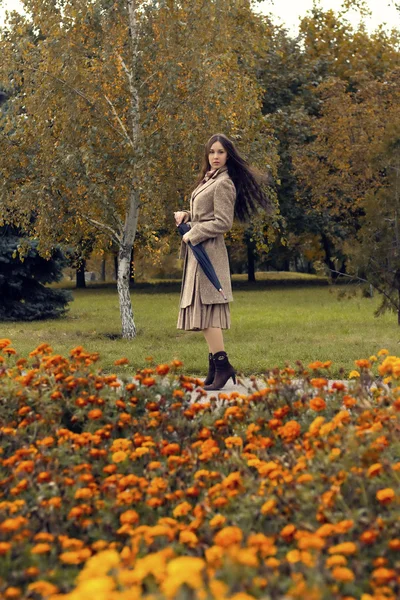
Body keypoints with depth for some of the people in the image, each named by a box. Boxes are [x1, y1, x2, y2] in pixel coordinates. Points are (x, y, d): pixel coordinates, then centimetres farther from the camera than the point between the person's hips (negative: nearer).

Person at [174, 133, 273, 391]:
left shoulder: (224, 184, -11)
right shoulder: (208, 179, 17)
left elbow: (223, 222, -17)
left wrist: (193, 234, -10)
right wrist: (185, 215, 7)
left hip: (209, 250, -10)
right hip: (199, 252, 10)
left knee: (206, 308, -13)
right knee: (204, 309, 9)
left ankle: (222, 365, -14)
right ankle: (216, 366, 13)